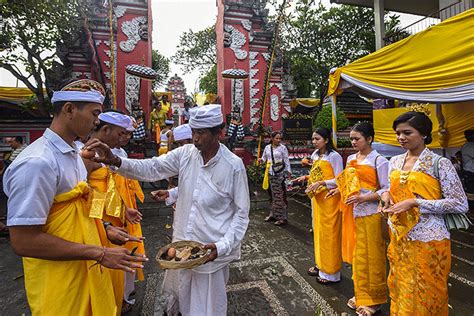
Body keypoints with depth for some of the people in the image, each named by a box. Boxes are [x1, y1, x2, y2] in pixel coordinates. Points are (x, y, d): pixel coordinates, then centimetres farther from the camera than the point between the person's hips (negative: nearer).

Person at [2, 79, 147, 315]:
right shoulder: (37, 162, -25)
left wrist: (105, 230, 6)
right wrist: (100, 253, -24)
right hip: (58, 282, -8)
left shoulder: (73, 154, 6)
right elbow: (23, 241, -26)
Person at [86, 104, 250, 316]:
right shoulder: (186, 153, -4)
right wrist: (116, 161, -22)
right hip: (182, 243, 5)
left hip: (211, 249, -4)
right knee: (182, 296, 26)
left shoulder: (234, 165, -17)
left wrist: (223, 245, -20)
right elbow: (152, 168, -7)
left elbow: (241, 212, -11)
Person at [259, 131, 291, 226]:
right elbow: (264, 157, 16)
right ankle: (273, 214, 25)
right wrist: (261, 160, -6)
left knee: (280, 195, -5)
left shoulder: (283, 148, -3)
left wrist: (289, 171, -7)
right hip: (271, 173, 5)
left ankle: (283, 218, 3)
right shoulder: (267, 147, 9)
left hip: (280, 173, -5)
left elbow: (287, 160, -3)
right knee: (273, 194, 13)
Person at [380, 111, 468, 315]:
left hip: (427, 240, -5)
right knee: (400, 289, 19)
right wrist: (386, 195, -4)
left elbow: (460, 205, -13)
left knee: (423, 295, 11)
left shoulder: (440, 163, -11)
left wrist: (415, 203, -22)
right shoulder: (395, 162, 5)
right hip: (399, 239, 5)